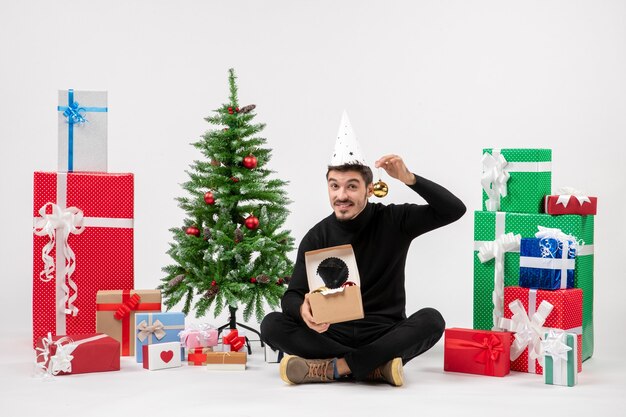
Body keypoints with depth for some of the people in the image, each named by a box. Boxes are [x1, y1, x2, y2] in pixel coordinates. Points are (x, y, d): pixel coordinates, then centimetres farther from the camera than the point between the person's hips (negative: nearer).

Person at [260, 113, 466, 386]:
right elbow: (292, 295, -3)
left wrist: (409, 179, -20)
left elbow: (454, 210, -8)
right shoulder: (317, 237, 0)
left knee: (431, 320, -31)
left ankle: (332, 367, -32)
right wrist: (303, 310, -29)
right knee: (272, 325, -23)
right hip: (333, 335, 1)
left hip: (386, 336, -1)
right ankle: (379, 367, -29)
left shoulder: (393, 221, -1)